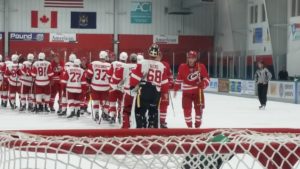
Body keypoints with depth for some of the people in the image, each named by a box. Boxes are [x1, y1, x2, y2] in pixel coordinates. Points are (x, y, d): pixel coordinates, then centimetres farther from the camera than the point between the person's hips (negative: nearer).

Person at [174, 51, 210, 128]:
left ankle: (198, 125, 17)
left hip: (198, 91, 0)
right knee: (187, 109, -5)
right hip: (187, 92, 0)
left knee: (199, 109, 4)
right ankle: (189, 126, 8)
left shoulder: (201, 67, -9)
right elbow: (179, 79, 7)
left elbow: (206, 78, -3)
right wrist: (176, 89, 9)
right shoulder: (182, 67, -6)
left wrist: (203, 84, -23)